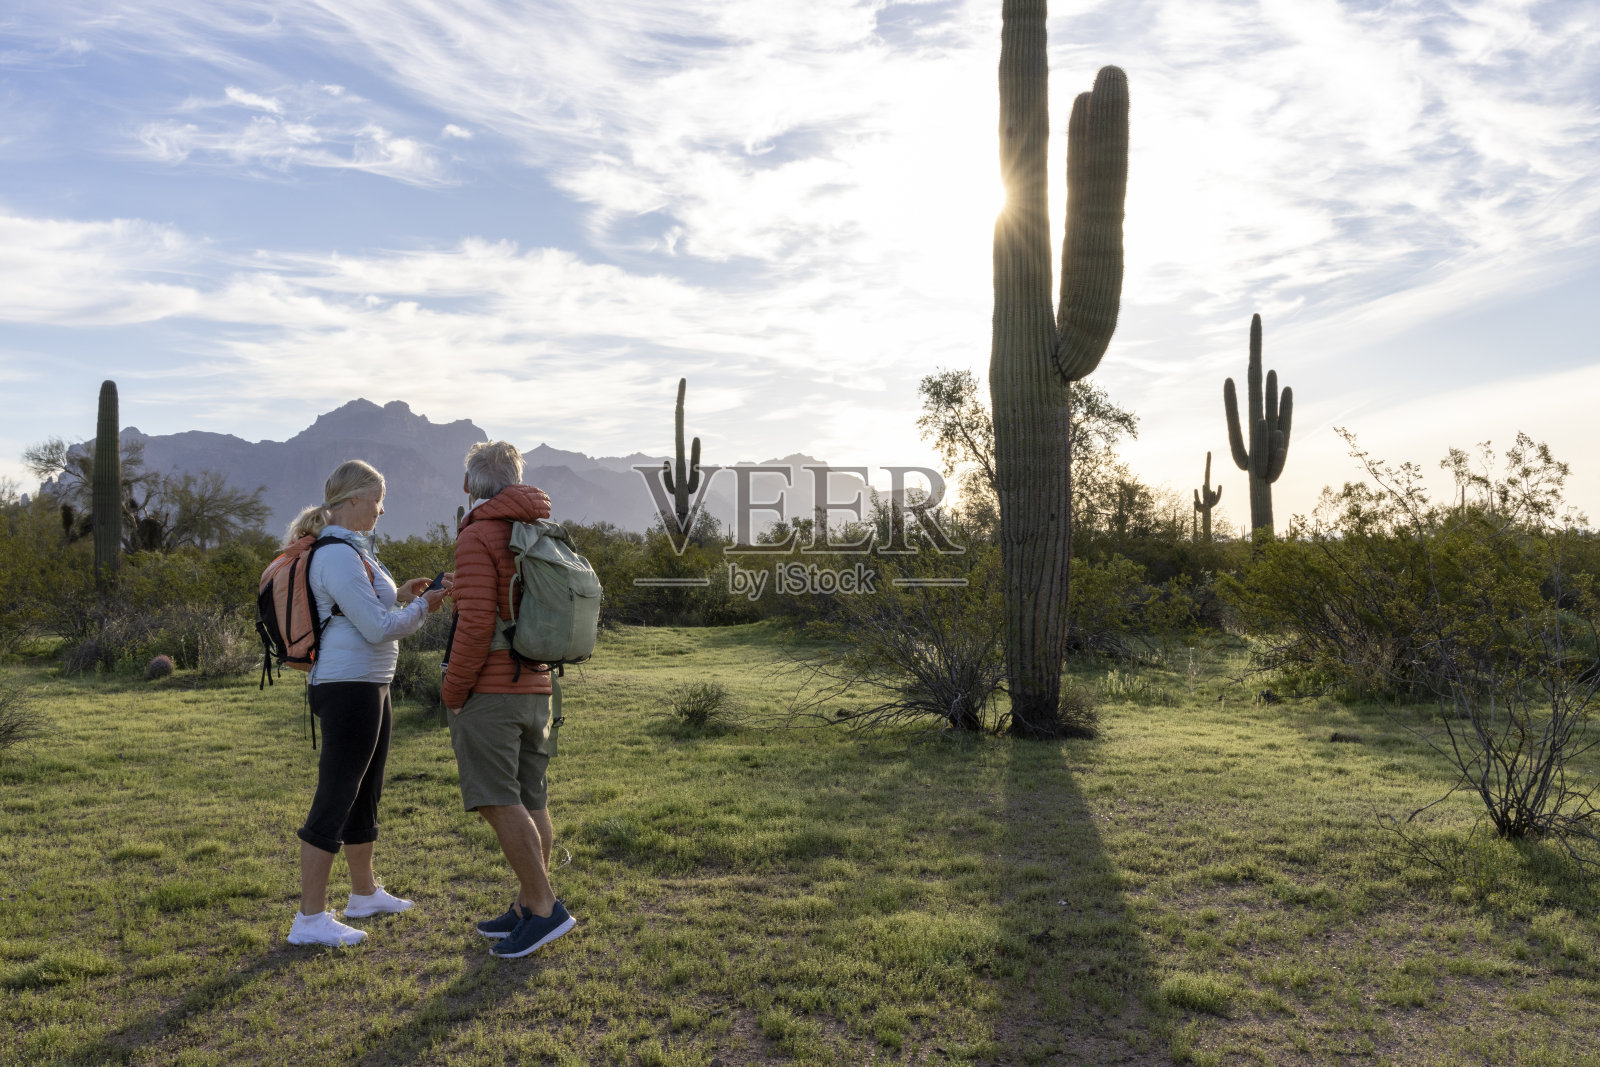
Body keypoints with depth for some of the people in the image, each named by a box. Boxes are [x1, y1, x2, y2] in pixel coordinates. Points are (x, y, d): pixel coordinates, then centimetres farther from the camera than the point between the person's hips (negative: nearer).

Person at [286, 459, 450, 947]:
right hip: (349, 687, -11)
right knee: (334, 801, -4)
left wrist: (398, 595, 12)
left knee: (365, 794, 19)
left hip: (367, 686, 11)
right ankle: (310, 918, 4)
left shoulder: (349, 549, 15)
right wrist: (421, 607, -6)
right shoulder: (338, 556, -18)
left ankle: (365, 893, 33)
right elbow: (376, 628, -19)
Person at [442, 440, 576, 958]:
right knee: (530, 803, 10)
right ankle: (527, 907, 16)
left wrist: (453, 692, -10)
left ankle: (544, 906, -7)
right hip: (536, 688, 8)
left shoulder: (477, 537, -12)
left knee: (498, 803, -6)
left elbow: (476, 623, -19)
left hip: (488, 689, -8)